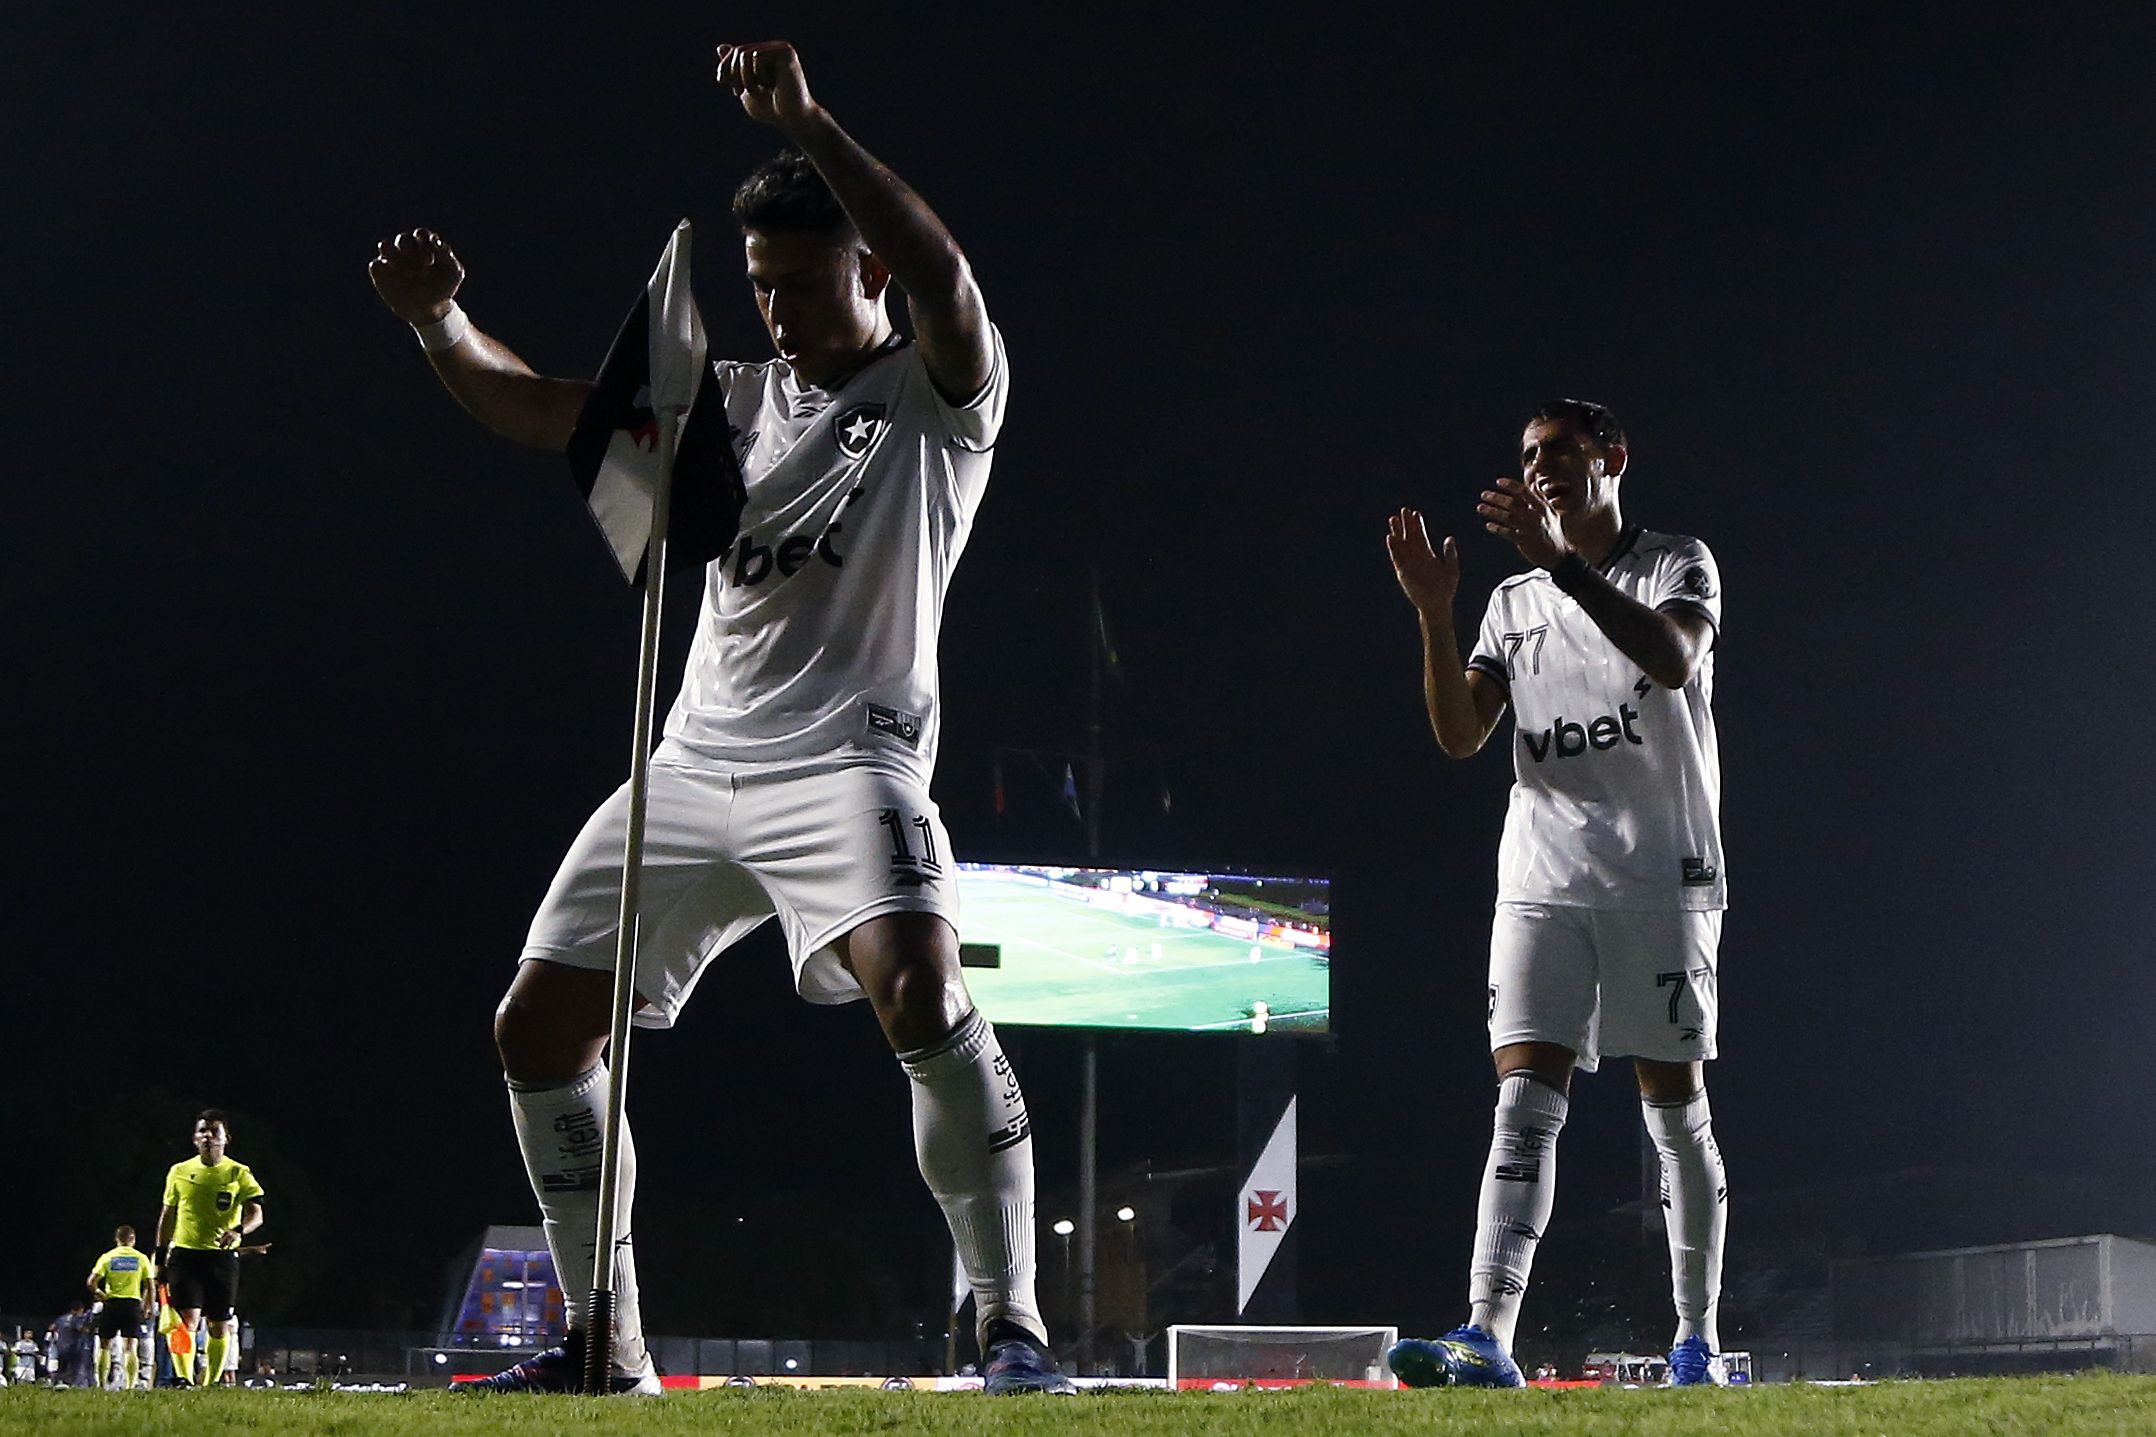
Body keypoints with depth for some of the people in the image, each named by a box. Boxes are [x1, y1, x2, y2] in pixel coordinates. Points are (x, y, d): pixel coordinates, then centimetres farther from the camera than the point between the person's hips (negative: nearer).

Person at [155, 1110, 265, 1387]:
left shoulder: (239, 1174, 3)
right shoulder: (179, 1172, 9)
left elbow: (256, 1215, -5)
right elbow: (167, 1214, 16)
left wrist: (238, 1230, -26)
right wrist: (160, 1255, 12)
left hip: (222, 1255, 0)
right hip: (184, 1252, 0)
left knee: (220, 1325, 4)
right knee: (187, 1318, -16)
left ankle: (211, 1382, 15)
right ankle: (184, 1379, -22)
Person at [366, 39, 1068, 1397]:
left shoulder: (941, 394, 1)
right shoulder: (738, 398, 19)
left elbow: (944, 282, -21)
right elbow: (543, 410, 17)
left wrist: (808, 126, -29)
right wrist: (439, 323, -1)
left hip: (844, 756, -7)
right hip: (696, 764, 7)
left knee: (920, 991, -31)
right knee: (539, 1030, 4)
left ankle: (1014, 1326, -24)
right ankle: (607, 1345, 15)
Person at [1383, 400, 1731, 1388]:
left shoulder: (1678, 565, 4)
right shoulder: (1514, 603, 17)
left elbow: (1673, 659, -19)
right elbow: (1460, 736, 6)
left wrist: (1561, 562, -27)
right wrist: (1433, 615, -7)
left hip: (1661, 878, -3)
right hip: (1543, 883, 3)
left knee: (1675, 1110, 1)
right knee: (1525, 1099, -11)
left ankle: (1698, 1342, 11)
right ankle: (1487, 1337, -22)